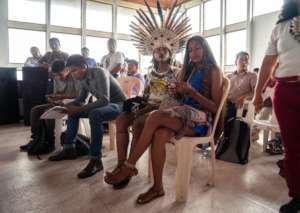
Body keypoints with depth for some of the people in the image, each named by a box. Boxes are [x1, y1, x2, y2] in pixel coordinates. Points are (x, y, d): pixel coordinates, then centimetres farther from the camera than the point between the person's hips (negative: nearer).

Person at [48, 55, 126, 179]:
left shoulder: (99, 73, -23)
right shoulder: (83, 79, 2)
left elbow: (105, 100, -33)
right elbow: (81, 99, 14)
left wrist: (80, 109, -34)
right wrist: (67, 106, -5)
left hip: (118, 105, -9)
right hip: (104, 105, 9)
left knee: (94, 115, -37)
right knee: (73, 112, 7)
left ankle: (96, 160, -30)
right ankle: (69, 149, 13)